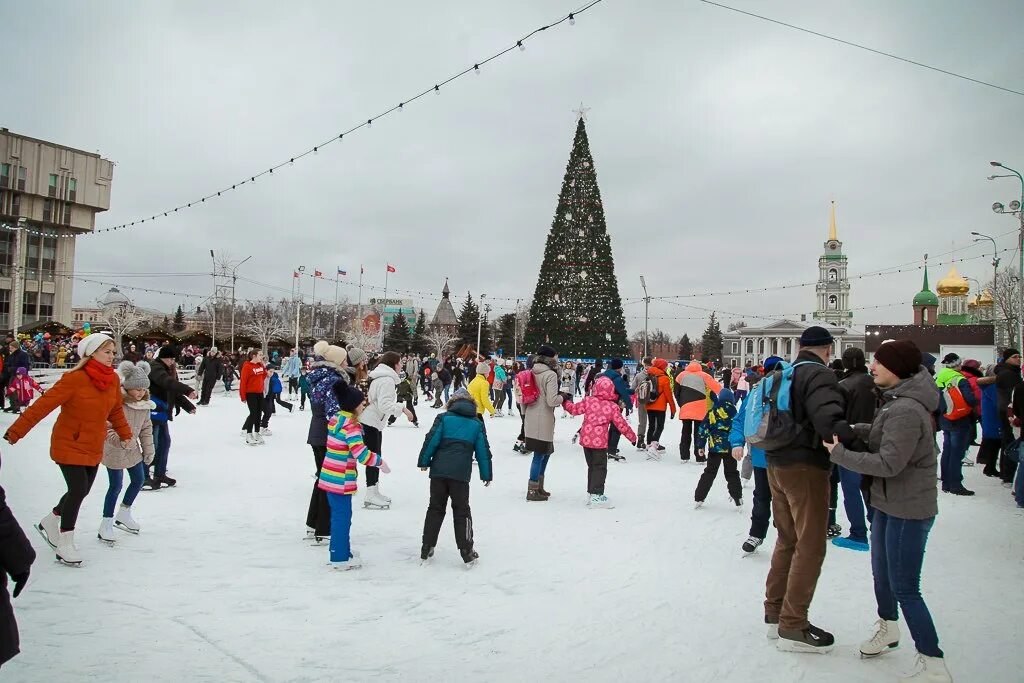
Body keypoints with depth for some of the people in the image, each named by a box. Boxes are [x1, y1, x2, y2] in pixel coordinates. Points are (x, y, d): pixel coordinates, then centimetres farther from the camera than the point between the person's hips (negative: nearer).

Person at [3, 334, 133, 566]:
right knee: (78, 490, -11)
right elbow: (43, 405, -21)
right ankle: (65, 544, 6)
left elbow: (116, 409, 12)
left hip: (94, 447, 7)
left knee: (82, 491, 13)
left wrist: (124, 433, 14)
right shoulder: (74, 379, -22)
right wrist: (16, 431, -20)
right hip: (69, 445, -7)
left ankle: (50, 522, 40)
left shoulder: (113, 379, -2)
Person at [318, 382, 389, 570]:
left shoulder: (336, 418, 7)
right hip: (341, 480, -9)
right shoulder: (351, 426, -20)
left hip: (330, 476, 9)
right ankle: (341, 559, 10)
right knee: (342, 517, 1)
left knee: (338, 515, 20)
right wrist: (379, 461, -14)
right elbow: (361, 453, -27)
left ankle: (341, 551, 33)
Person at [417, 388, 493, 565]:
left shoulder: (444, 418, 6)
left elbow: (431, 440, -2)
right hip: (461, 473, 0)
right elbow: (483, 451, 11)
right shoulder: (477, 424, 10)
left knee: (435, 509, 12)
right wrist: (486, 475, 18)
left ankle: (427, 548, 15)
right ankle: (467, 551, 8)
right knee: (461, 511, 9)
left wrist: (423, 461, 7)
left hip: (438, 470, 0)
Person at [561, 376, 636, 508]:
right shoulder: (613, 407, -5)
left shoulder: (588, 401, -1)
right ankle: (596, 495, -2)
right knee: (600, 467, 3)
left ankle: (592, 493, 24)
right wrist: (632, 436, 11)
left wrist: (565, 401, 23)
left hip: (586, 439, 4)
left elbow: (574, 409, 5)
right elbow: (621, 424, -2)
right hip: (600, 441, -4)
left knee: (591, 466, 17)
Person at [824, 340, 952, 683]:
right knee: (881, 574, 25)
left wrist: (840, 454, -20)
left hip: (908, 510, -10)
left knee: (905, 589, -3)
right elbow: (881, 432, 19)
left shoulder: (905, 410, -26)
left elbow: (889, 463, -27)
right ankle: (888, 628, 46)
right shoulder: (898, 401, 6)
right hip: (889, 504, 10)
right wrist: (850, 430, 4)